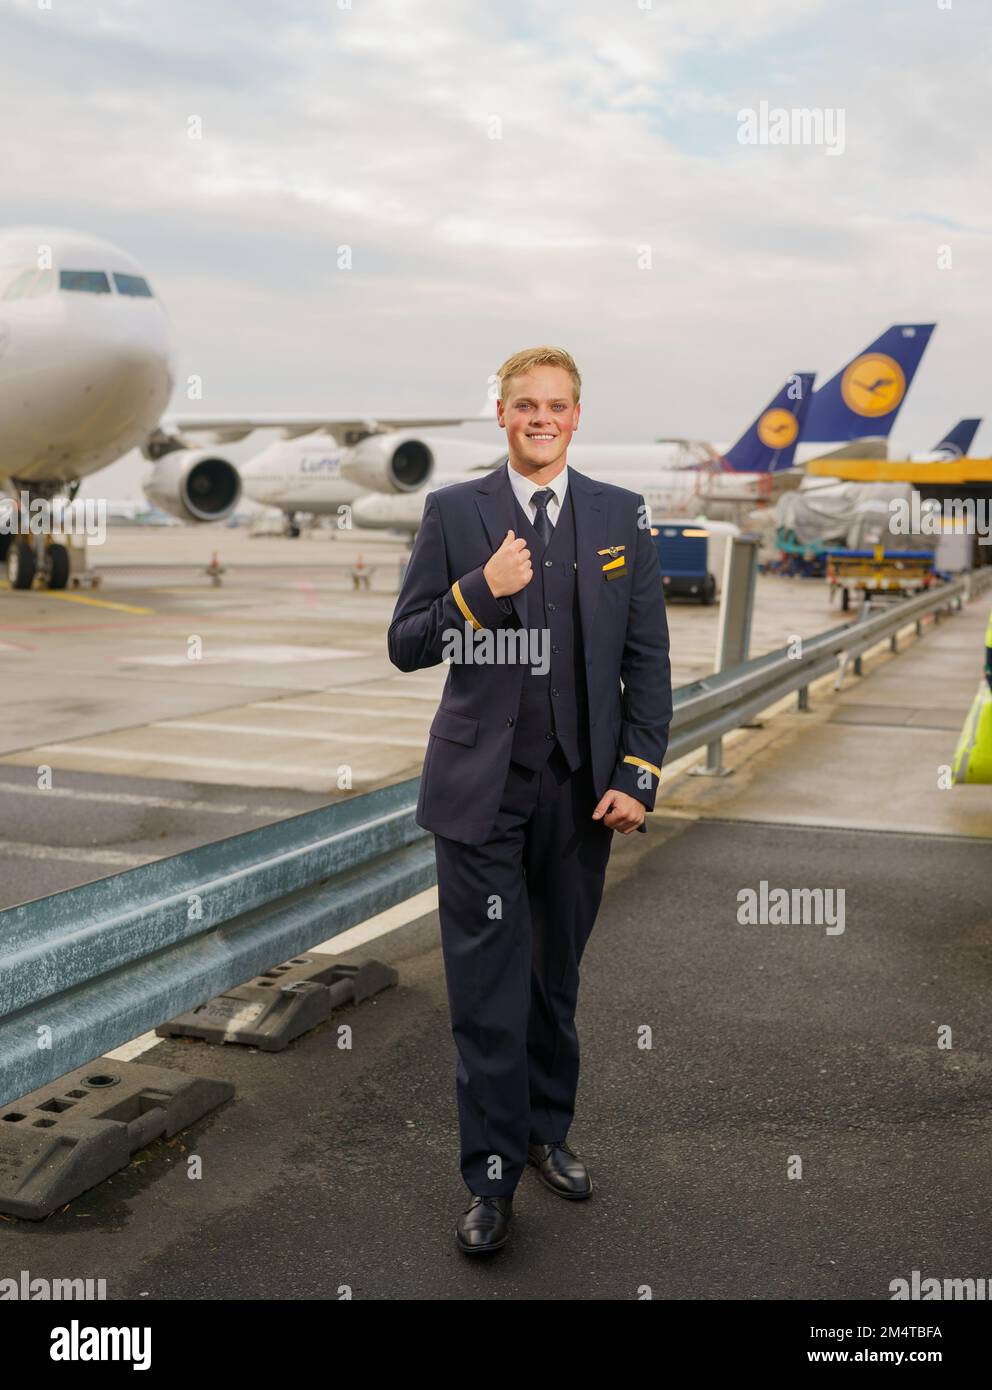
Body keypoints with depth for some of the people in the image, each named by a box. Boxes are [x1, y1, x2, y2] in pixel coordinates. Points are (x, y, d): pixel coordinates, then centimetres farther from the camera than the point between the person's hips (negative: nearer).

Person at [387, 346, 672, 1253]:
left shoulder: (622, 516, 5)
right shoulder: (453, 513, 1)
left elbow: (647, 658, 4)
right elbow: (406, 647, -1)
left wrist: (637, 775, -3)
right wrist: (480, 592, -18)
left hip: (582, 789, 2)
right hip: (481, 787, -2)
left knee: (557, 979, 14)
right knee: (488, 990, 0)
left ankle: (547, 1133, 33)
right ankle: (492, 1181, 11)